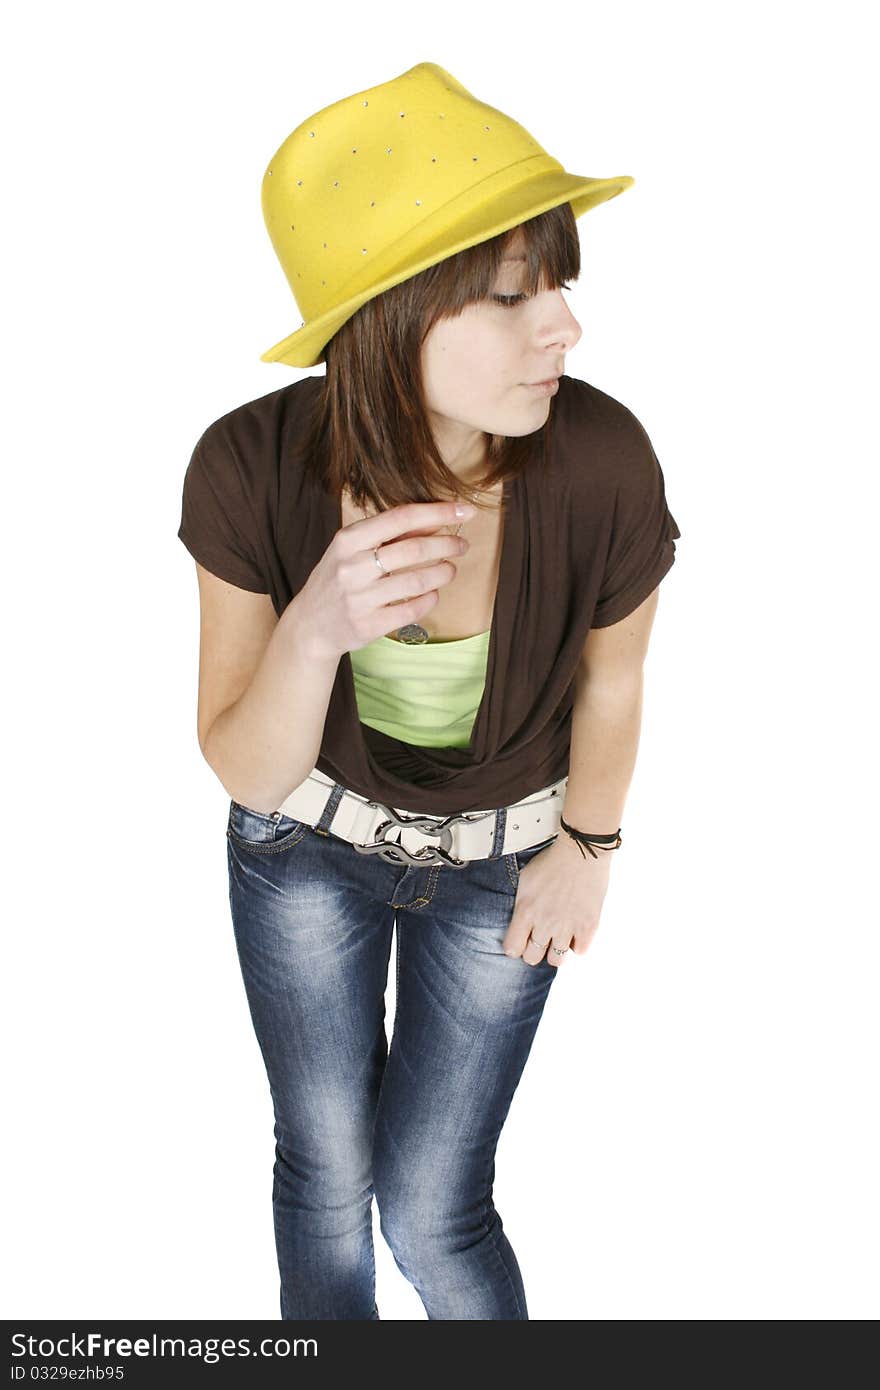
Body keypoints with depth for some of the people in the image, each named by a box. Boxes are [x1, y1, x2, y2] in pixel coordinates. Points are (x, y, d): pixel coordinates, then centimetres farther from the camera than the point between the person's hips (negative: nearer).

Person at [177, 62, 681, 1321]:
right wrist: (314, 632, -44)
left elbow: (613, 673, -11)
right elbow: (245, 773, -23)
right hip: (307, 840, 1)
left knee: (431, 1213, 9)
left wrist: (586, 845, 4)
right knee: (324, 1171, 19)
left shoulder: (602, 464, -32)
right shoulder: (254, 468, -30)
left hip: (502, 857, -1)